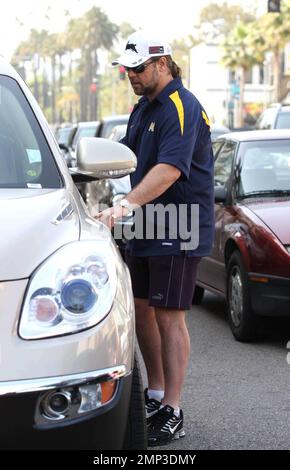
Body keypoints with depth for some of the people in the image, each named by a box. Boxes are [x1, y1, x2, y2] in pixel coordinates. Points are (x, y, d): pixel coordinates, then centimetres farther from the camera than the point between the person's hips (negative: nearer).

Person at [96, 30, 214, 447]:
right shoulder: (144, 106, 15)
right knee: (141, 310, 14)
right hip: (146, 226, 9)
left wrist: (126, 205, -37)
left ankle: (172, 413, 3)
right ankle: (154, 395, 28)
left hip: (179, 230, -9)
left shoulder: (182, 108, -16)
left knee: (168, 317, -6)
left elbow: (170, 169, -29)